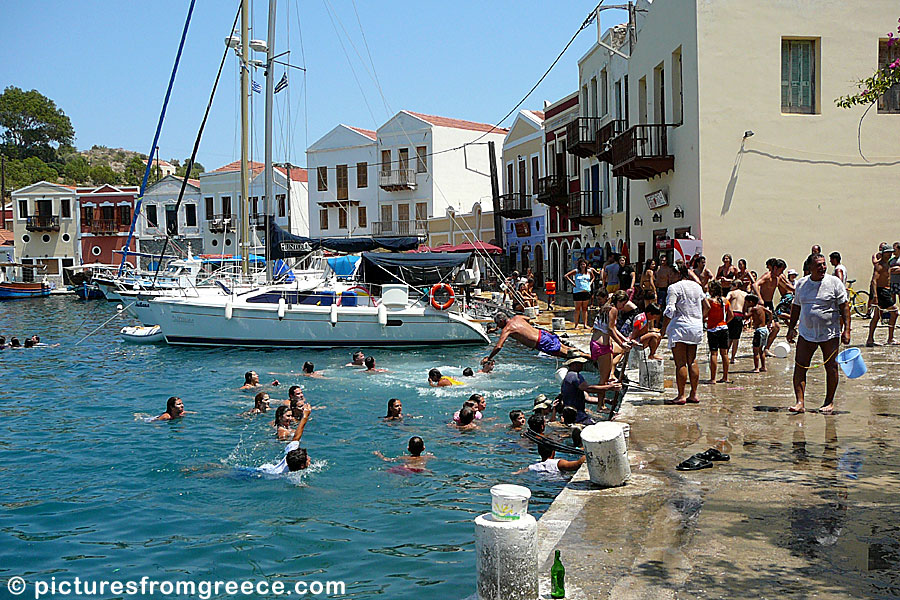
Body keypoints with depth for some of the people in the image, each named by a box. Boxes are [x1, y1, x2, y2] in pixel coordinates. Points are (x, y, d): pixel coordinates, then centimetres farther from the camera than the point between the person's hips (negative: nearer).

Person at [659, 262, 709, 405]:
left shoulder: (674, 287, -10)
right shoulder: (697, 286, 11)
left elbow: (670, 310, -18)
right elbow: (707, 306, 18)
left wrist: (663, 328, -14)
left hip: (680, 326, -7)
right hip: (696, 327, 7)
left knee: (680, 363, -5)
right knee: (692, 361, 12)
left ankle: (681, 396, -5)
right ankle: (694, 394, 13)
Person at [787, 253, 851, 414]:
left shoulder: (834, 282, -3)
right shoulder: (801, 284, 7)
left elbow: (844, 307, -3)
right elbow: (796, 307, 18)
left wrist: (846, 330, -11)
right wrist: (791, 328, 13)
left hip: (830, 334, -3)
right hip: (806, 333, 3)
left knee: (831, 368, 3)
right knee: (799, 367, -6)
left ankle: (829, 402, 17)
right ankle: (800, 402, -5)